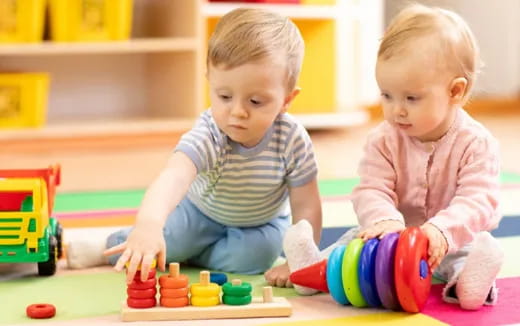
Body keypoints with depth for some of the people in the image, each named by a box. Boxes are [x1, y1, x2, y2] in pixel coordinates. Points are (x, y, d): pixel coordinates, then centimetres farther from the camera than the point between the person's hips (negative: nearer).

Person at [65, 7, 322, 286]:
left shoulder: (293, 140, -34)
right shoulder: (206, 136, -40)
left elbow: (306, 207, -22)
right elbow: (174, 176, -61)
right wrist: (148, 223, -80)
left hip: (261, 222, 1)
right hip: (201, 211, -1)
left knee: (255, 255, -25)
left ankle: (190, 252, -1)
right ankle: (105, 246, 12)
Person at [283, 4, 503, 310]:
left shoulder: (476, 143, -15)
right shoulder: (384, 140, -5)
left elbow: (477, 201, -25)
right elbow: (371, 191, -13)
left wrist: (441, 230, -46)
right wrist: (385, 220, -38)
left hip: (453, 239, -3)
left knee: (485, 248, -29)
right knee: (360, 237, -19)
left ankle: (466, 280, -55)